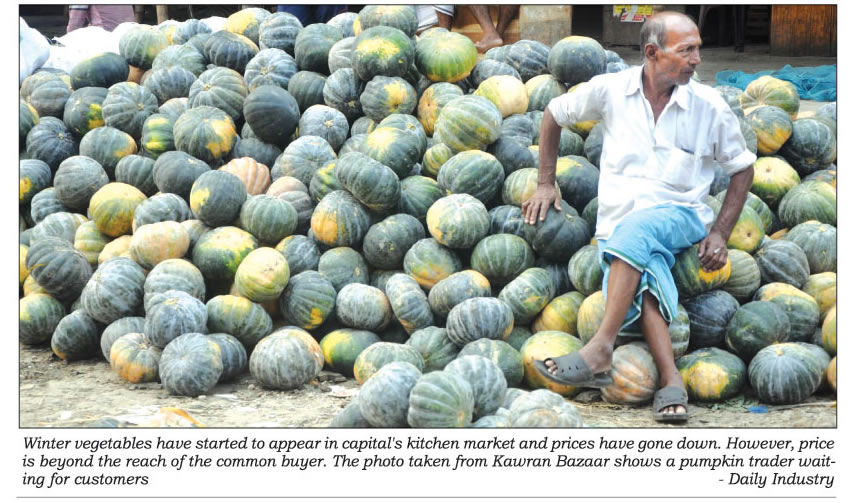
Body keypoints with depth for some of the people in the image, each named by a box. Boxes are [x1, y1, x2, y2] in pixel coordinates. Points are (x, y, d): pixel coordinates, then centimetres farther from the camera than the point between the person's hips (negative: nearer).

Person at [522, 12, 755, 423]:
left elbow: (742, 168, 12)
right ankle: (671, 382, -48)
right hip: (618, 225, 1)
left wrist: (720, 233, 2)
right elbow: (555, 114, 18)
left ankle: (600, 349, -45)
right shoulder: (610, 90, 1)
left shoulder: (710, 107, 1)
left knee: (633, 230, -38)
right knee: (643, 277, -35)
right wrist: (545, 184, 14)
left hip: (680, 217, -1)